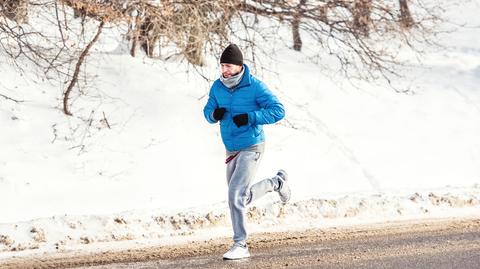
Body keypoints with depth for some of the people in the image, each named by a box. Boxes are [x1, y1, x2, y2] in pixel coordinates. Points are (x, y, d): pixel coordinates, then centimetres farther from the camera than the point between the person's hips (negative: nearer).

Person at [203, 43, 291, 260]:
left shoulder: (254, 86, -15)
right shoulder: (217, 87, 2)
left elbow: (278, 111, -16)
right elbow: (208, 111, 12)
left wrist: (249, 117, -25)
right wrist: (214, 114, -13)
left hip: (251, 147, -7)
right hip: (231, 150, 7)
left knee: (236, 195, -19)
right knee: (243, 197, 19)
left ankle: (240, 245, -7)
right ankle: (276, 182, 45)